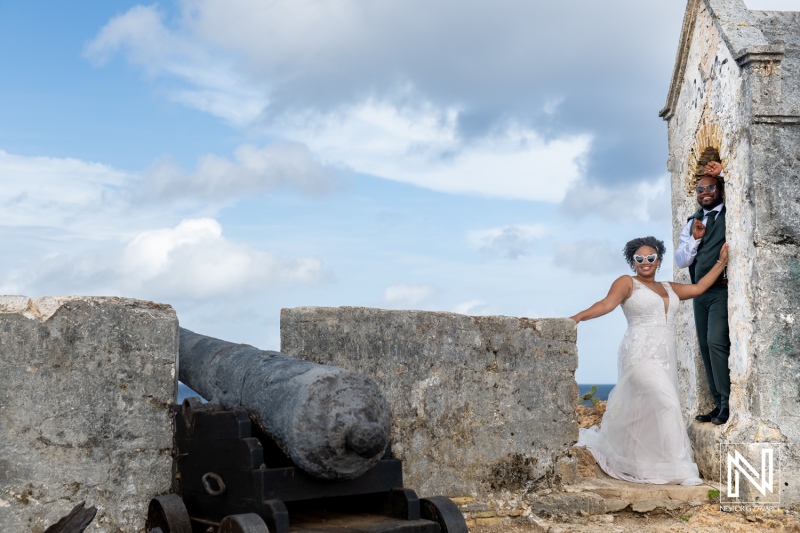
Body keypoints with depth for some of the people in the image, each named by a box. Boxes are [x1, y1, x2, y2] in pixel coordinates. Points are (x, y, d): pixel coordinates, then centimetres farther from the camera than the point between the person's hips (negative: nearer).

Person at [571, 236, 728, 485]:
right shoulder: (627, 282, 1)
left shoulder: (669, 288, 20)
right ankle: (678, 469, -17)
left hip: (665, 359, 7)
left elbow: (699, 288, 18)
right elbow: (607, 303, -13)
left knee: (644, 414, 7)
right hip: (641, 355, -7)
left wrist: (721, 262, 19)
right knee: (668, 403, -20)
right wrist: (578, 317, -30)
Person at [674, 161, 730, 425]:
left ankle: (728, 404, -12)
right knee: (706, 348, 4)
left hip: (723, 289, -6)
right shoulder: (692, 222, 15)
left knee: (716, 342, -18)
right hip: (701, 292, 6)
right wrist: (694, 238, -5)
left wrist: (723, 173, -7)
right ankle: (719, 405, 10)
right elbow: (680, 260, 11)